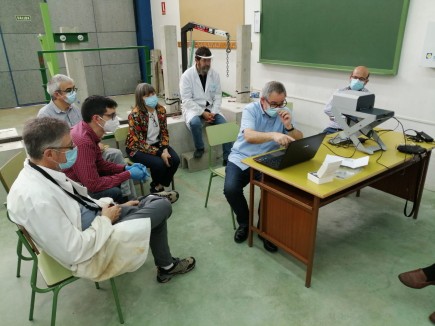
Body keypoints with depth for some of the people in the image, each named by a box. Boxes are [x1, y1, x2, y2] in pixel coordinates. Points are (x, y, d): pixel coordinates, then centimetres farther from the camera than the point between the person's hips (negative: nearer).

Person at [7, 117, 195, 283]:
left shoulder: (43, 173, -5)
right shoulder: (36, 198, -33)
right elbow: (75, 252, -28)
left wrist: (111, 206, 3)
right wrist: (105, 219, -16)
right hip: (90, 251, -9)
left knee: (155, 201, 10)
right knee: (162, 207, -4)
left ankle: (165, 263, 28)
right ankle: (166, 266, 22)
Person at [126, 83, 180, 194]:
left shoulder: (161, 109, -4)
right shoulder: (135, 115, -22)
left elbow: (164, 132, 2)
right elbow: (139, 142, -22)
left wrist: (165, 149, -16)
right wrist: (160, 153, -26)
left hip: (156, 144, 6)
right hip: (137, 148, -6)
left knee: (175, 160, -17)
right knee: (159, 163, -29)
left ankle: (159, 186, 3)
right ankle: (155, 187, 3)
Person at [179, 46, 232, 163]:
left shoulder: (214, 74, 1)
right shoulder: (187, 75, -11)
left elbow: (218, 96, 2)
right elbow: (186, 100, -15)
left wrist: (213, 112, -15)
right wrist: (203, 113, -23)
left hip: (210, 108, 4)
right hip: (193, 108, -3)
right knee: (195, 122, -36)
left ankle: (228, 158, -6)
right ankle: (199, 148, -8)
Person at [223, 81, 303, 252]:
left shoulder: (285, 113, 0)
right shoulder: (250, 109, -10)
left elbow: (299, 141, -4)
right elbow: (249, 136, -29)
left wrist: (289, 126, -24)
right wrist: (274, 135, -47)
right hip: (241, 159, -1)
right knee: (230, 189, -24)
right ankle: (244, 222, 6)